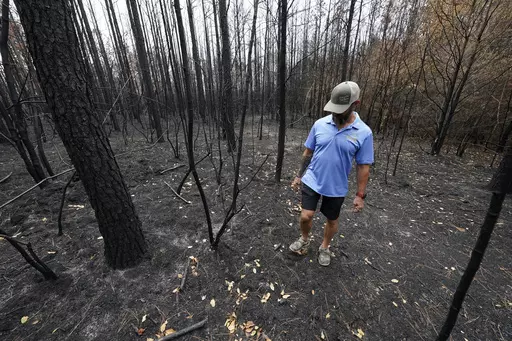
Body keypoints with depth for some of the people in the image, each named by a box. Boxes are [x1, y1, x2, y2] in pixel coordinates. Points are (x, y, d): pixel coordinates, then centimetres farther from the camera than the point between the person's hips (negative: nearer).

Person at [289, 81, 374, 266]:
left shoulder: (364, 133, -12)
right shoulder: (320, 124, -7)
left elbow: (363, 166, -6)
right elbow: (308, 152, 2)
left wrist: (360, 195, -5)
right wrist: (299, 175, 5)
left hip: (336, 188, 0)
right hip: (311, 181, 1)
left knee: (332, 220, 16)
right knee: (306, 216, -2)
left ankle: (324, 247, 44)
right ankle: (304, 240, 31)